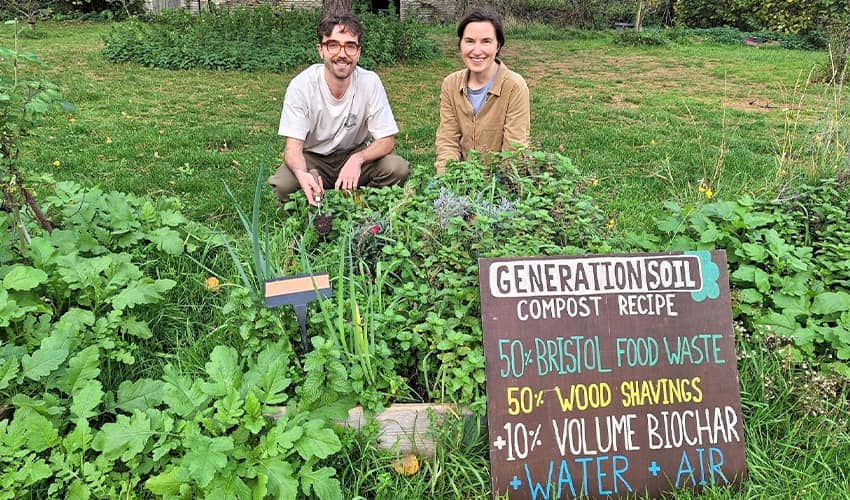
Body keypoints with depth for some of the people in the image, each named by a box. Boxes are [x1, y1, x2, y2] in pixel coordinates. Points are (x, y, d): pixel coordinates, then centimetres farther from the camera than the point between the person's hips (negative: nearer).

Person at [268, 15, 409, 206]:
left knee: (398, 168, -25)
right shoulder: (300, 85, -19)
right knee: (282, 184, -32)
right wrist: (302, 174, -45)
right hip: (313, 159, -1)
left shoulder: (370, 82, -16)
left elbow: (387, 140, -13)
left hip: (355, 156, 2)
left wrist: (358, 159, -35)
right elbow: (293, 146, -21)